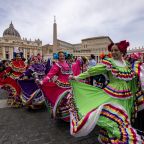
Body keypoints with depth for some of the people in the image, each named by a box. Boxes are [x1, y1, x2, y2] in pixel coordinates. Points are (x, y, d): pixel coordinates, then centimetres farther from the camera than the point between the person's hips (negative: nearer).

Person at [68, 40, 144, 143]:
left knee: (123, 118, 15)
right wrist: (77, 77, -20)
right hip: (113, 95, -5)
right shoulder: (108, 62, -10)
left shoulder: (127, 63, 7)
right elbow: (93, 70, -16)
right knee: (113, 119, -2)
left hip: (126, 96, 6)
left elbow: (132, 78, 21)